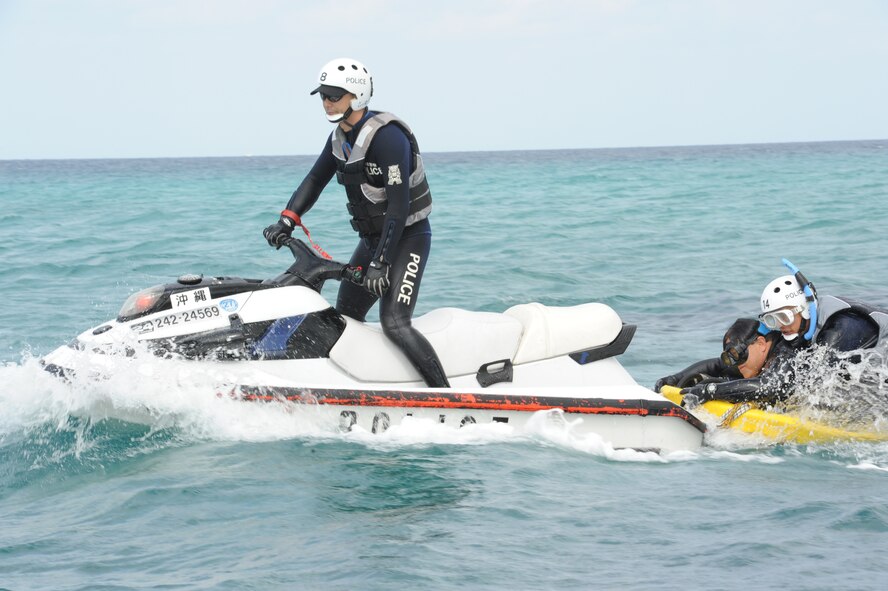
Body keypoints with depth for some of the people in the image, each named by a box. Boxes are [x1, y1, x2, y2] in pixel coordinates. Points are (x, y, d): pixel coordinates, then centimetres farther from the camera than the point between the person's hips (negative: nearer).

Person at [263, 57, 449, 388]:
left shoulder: (387, 137, -23)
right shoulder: (339, 138, 5)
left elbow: (399, 205, -26)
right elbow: (315, 179, 15)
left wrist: (381, 262, -28)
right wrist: (287, 221, -1)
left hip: (407, 237, -10)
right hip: (373, 238, 10)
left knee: (394, 324, -22)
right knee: (345, 319, 13)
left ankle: (446, 396, -22)